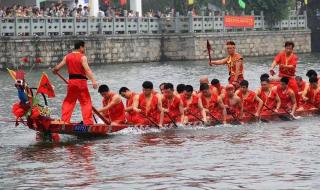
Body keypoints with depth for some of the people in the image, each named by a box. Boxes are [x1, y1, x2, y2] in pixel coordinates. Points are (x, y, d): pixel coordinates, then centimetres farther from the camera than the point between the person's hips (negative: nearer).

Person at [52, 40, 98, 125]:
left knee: (68, 102, 17)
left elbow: (57, 67, 7)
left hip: (71, 82, 5)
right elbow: (87, 70, -22)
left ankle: (64, 120, 15)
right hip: (81, 81, -5)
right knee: (86, 102, 1)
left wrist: (54, 70, 30)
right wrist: (93, 81, -30)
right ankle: (88, 122, -5)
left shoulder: (67, 57, 6)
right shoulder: (82, 57, -9)